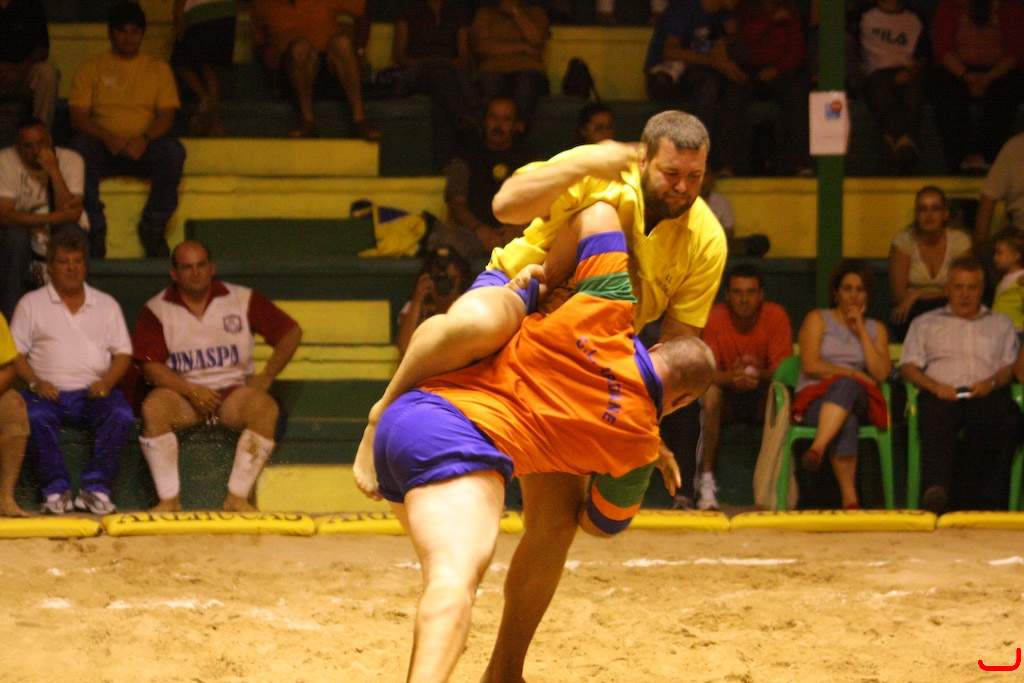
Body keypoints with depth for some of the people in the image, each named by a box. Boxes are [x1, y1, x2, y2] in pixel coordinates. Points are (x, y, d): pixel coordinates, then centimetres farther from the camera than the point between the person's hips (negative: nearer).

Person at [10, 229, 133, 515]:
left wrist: (107, 381, -7)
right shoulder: (31, 304, 13)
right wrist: (35, 383, -13)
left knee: (121, 414, -31)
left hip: (93, 392, 1)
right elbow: (16, 354, 6)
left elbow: (123, 352, 13)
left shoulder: (106, 305, 19)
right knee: (34, 415, -35)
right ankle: (56, 489, -31)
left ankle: (96, 488, -28)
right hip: (50, 391, -1)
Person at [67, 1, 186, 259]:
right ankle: (94, 227, -25)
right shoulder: (91, 69, 11)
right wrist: (108, 139, -19)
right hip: (103, 146, 0)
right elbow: (78, 117, 0)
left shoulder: (158, 69, 15)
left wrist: (144, 140, -19)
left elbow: (166, 115, 3)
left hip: (144, 149, 1)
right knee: (78, 148, -35)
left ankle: (153, 226, -18)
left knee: (173, 151, -33)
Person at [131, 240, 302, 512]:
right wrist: (191, 390, -18)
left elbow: (291, 332, 8)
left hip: (233, 389, 0)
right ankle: (169, 499, -28)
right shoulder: (157, 309, 3)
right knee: (154, 407, -33)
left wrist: (266, 376, -4)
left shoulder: (243, 300, 6)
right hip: (181, 389, 0)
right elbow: (150, 365, -5)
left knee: (265, 408, -31)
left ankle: (238, 497, -29)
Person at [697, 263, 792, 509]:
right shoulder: (714, 317, -11)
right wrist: (732, 377, -38)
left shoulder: (776, 316, -10)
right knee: (709, 393, -33)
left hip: (761, 398, 0)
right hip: (728, 398, 0)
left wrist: (761, 375, -38)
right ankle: (706, 480, -31)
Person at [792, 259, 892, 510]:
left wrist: (861, 330, 5)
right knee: (846, 423, -40)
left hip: (860, 403, 2)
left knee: (846, 387, -39)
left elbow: (881, 373, 5)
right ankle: (849, 497, -50)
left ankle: (817, 449, -56)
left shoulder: (876, 329, 23)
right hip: (816, 400, -2)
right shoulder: (818, 319, 16)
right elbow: (811, 365, 0)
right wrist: (855, 374, -4)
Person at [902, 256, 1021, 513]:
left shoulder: (1000, 324, 32)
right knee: (936, 422, -39)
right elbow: (908, 366, 15)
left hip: (987, 395, 0)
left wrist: (991, 382, -5)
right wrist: (935, 386, -6)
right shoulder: (925, 323, 29)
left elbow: (1011, 366, 18)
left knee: (1008, 419, -38)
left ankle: (990, 501, -44)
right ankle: (936, 491, -60)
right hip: (942, 395, 0)